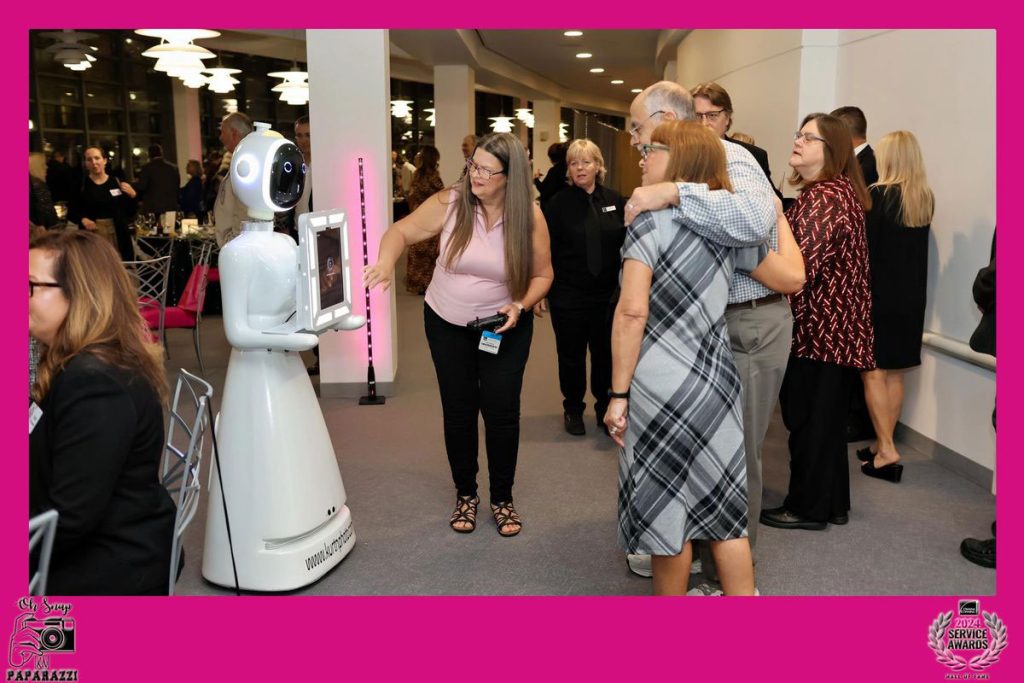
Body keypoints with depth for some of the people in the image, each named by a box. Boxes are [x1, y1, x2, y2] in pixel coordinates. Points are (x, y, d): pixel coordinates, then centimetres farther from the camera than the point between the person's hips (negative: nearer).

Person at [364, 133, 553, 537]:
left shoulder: (530, 217, -15)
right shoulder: (450, 203, -15)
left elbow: (542, 275, -4)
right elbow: (402, 231, -8)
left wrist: (520, 305, -22)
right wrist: (386, 261, -29)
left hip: (505, 325, -1)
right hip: (447, 323, 1)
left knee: (501, 411, -1)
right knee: (458, 411, 10)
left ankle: (502, 499, 21)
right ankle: (465, 494, 29)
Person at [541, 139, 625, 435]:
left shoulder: (615, 200, 3)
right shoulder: (559, 203, -3)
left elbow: (627, 244, 6)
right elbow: (547, 250, -3)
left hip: (608, 294, 2)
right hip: (568, 296, -1)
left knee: (606, 354, 8)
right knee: (571, 355, 10)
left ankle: (605, 409, 27)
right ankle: (573, 409, 28)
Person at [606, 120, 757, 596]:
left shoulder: (652, 220, -10)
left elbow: (632, 312, -18)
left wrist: (618, 393, -13)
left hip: (661, 387, -6)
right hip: (716, 383, 6)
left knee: (666, 511, 10)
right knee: (724, 510, 15)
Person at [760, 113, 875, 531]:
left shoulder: (824, 197, -17)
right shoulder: (840, 191, 16)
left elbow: (799, 265, -25)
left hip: (819, 326, -10)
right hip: (835, 324, 10)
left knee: (807, 417, 1)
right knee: (826, 416, 16)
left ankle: (808, 507, 13)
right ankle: (832, 502, 27)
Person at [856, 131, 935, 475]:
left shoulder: (878, 194, -14)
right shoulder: (926, 198, 4)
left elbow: (865, 246, -13)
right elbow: (913, 243, 11)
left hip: (878, 294, -6)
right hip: (912, 296, 6)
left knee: (872, 372, 1)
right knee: (894, 374, 12)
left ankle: (885, 448, -1)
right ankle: (884, 443, 20)